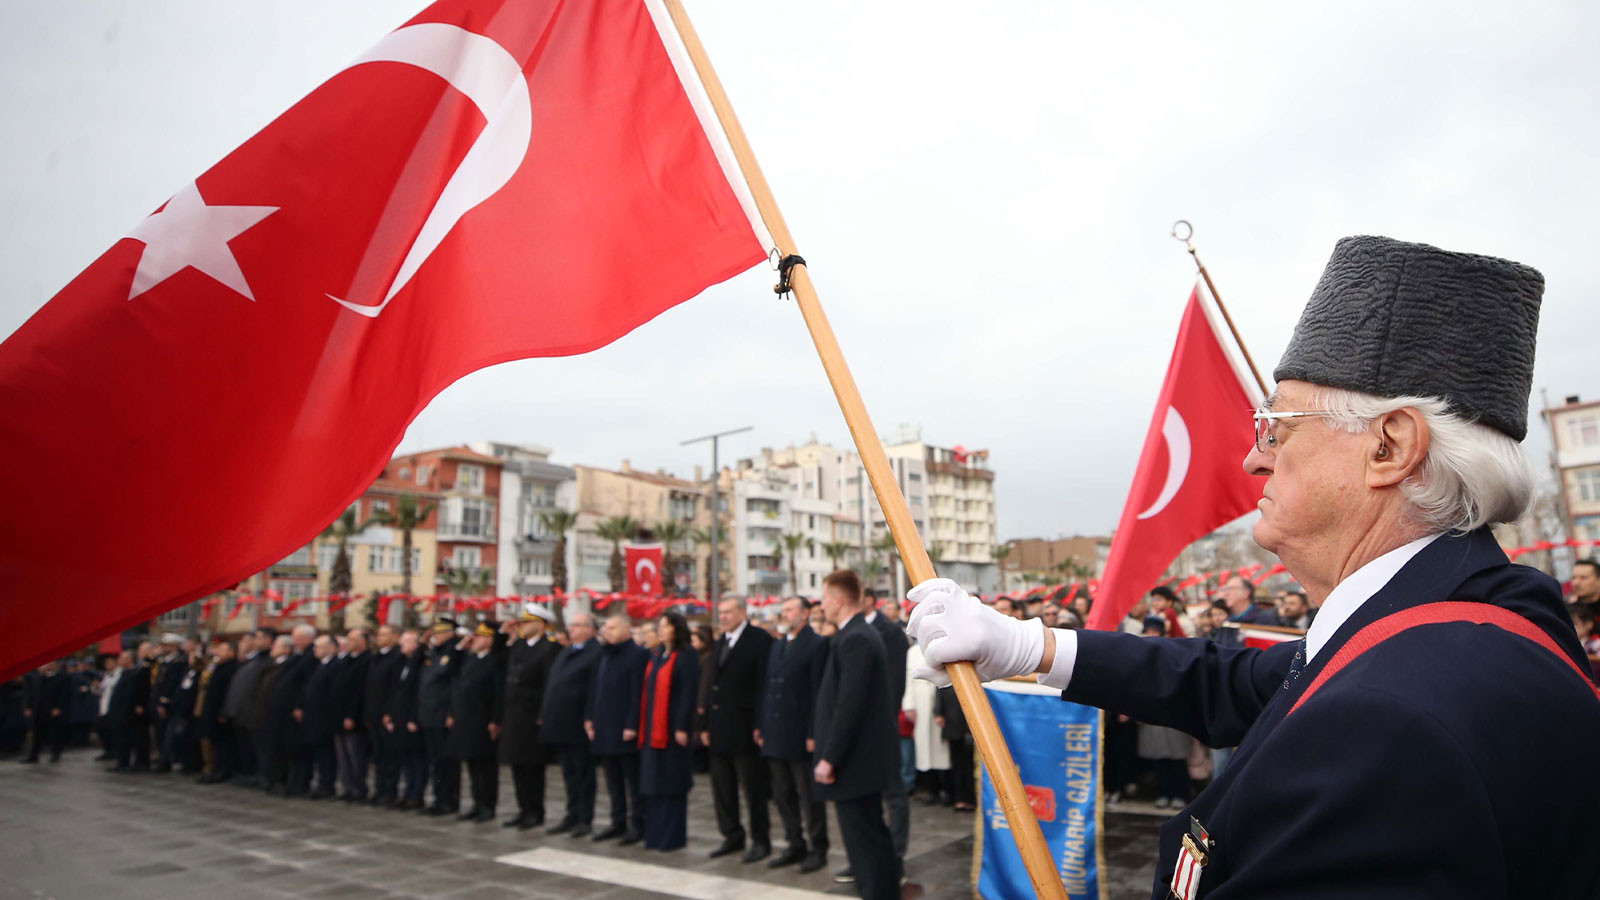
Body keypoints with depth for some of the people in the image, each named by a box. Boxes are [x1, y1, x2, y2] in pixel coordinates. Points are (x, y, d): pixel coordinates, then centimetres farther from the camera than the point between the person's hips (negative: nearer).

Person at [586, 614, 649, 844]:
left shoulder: (638, 654, -11)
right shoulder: (604, 654, 14)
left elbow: (637, 693, -16)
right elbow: (595, 688, 16)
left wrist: (632, 725, -19)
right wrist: (590, 717, 9)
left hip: (625, 730, -8)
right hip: (605, 729, 8)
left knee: (633, 780, 2)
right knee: (613, 781, 14)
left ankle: (637, 825, 9)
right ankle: (618, 823, 22)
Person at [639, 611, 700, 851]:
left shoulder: (686, 656, -8)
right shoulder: (655, 655, 14)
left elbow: (688, 693, -14)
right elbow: (646, 690, 13)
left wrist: (681, 727, -19)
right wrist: (641, 726, 9)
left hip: (672, 728, -7)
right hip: (651, 729, 7)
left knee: (671, 784, -1)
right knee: (653, 783, 9)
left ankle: (673, 836, 8)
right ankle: (655, 834, 18)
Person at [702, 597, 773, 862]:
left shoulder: (759, 640, -10)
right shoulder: (719, 643, 15)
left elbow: (763, 684, -15)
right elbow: (712, 684, 15)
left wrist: (759, 725, -18)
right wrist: (706, 725, 11)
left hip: (744, 728, -8)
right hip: (719, 728, 8)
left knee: (753, 788, 2)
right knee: (722, 788, 13)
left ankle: (760, 840, 13)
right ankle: (732, 836, 25)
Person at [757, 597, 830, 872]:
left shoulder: (817, 644, -9)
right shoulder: (777, 645, 15)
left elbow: (818, 691, -13)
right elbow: (767, 686, 15)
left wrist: (813, 733, -16)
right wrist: (760, 725, 10)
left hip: (800, 733, -7)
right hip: (775, 734, 7)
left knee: (809, 795, 3)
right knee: (782, 795, 13)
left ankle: (817, 849, 15)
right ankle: (795, 845, 25)